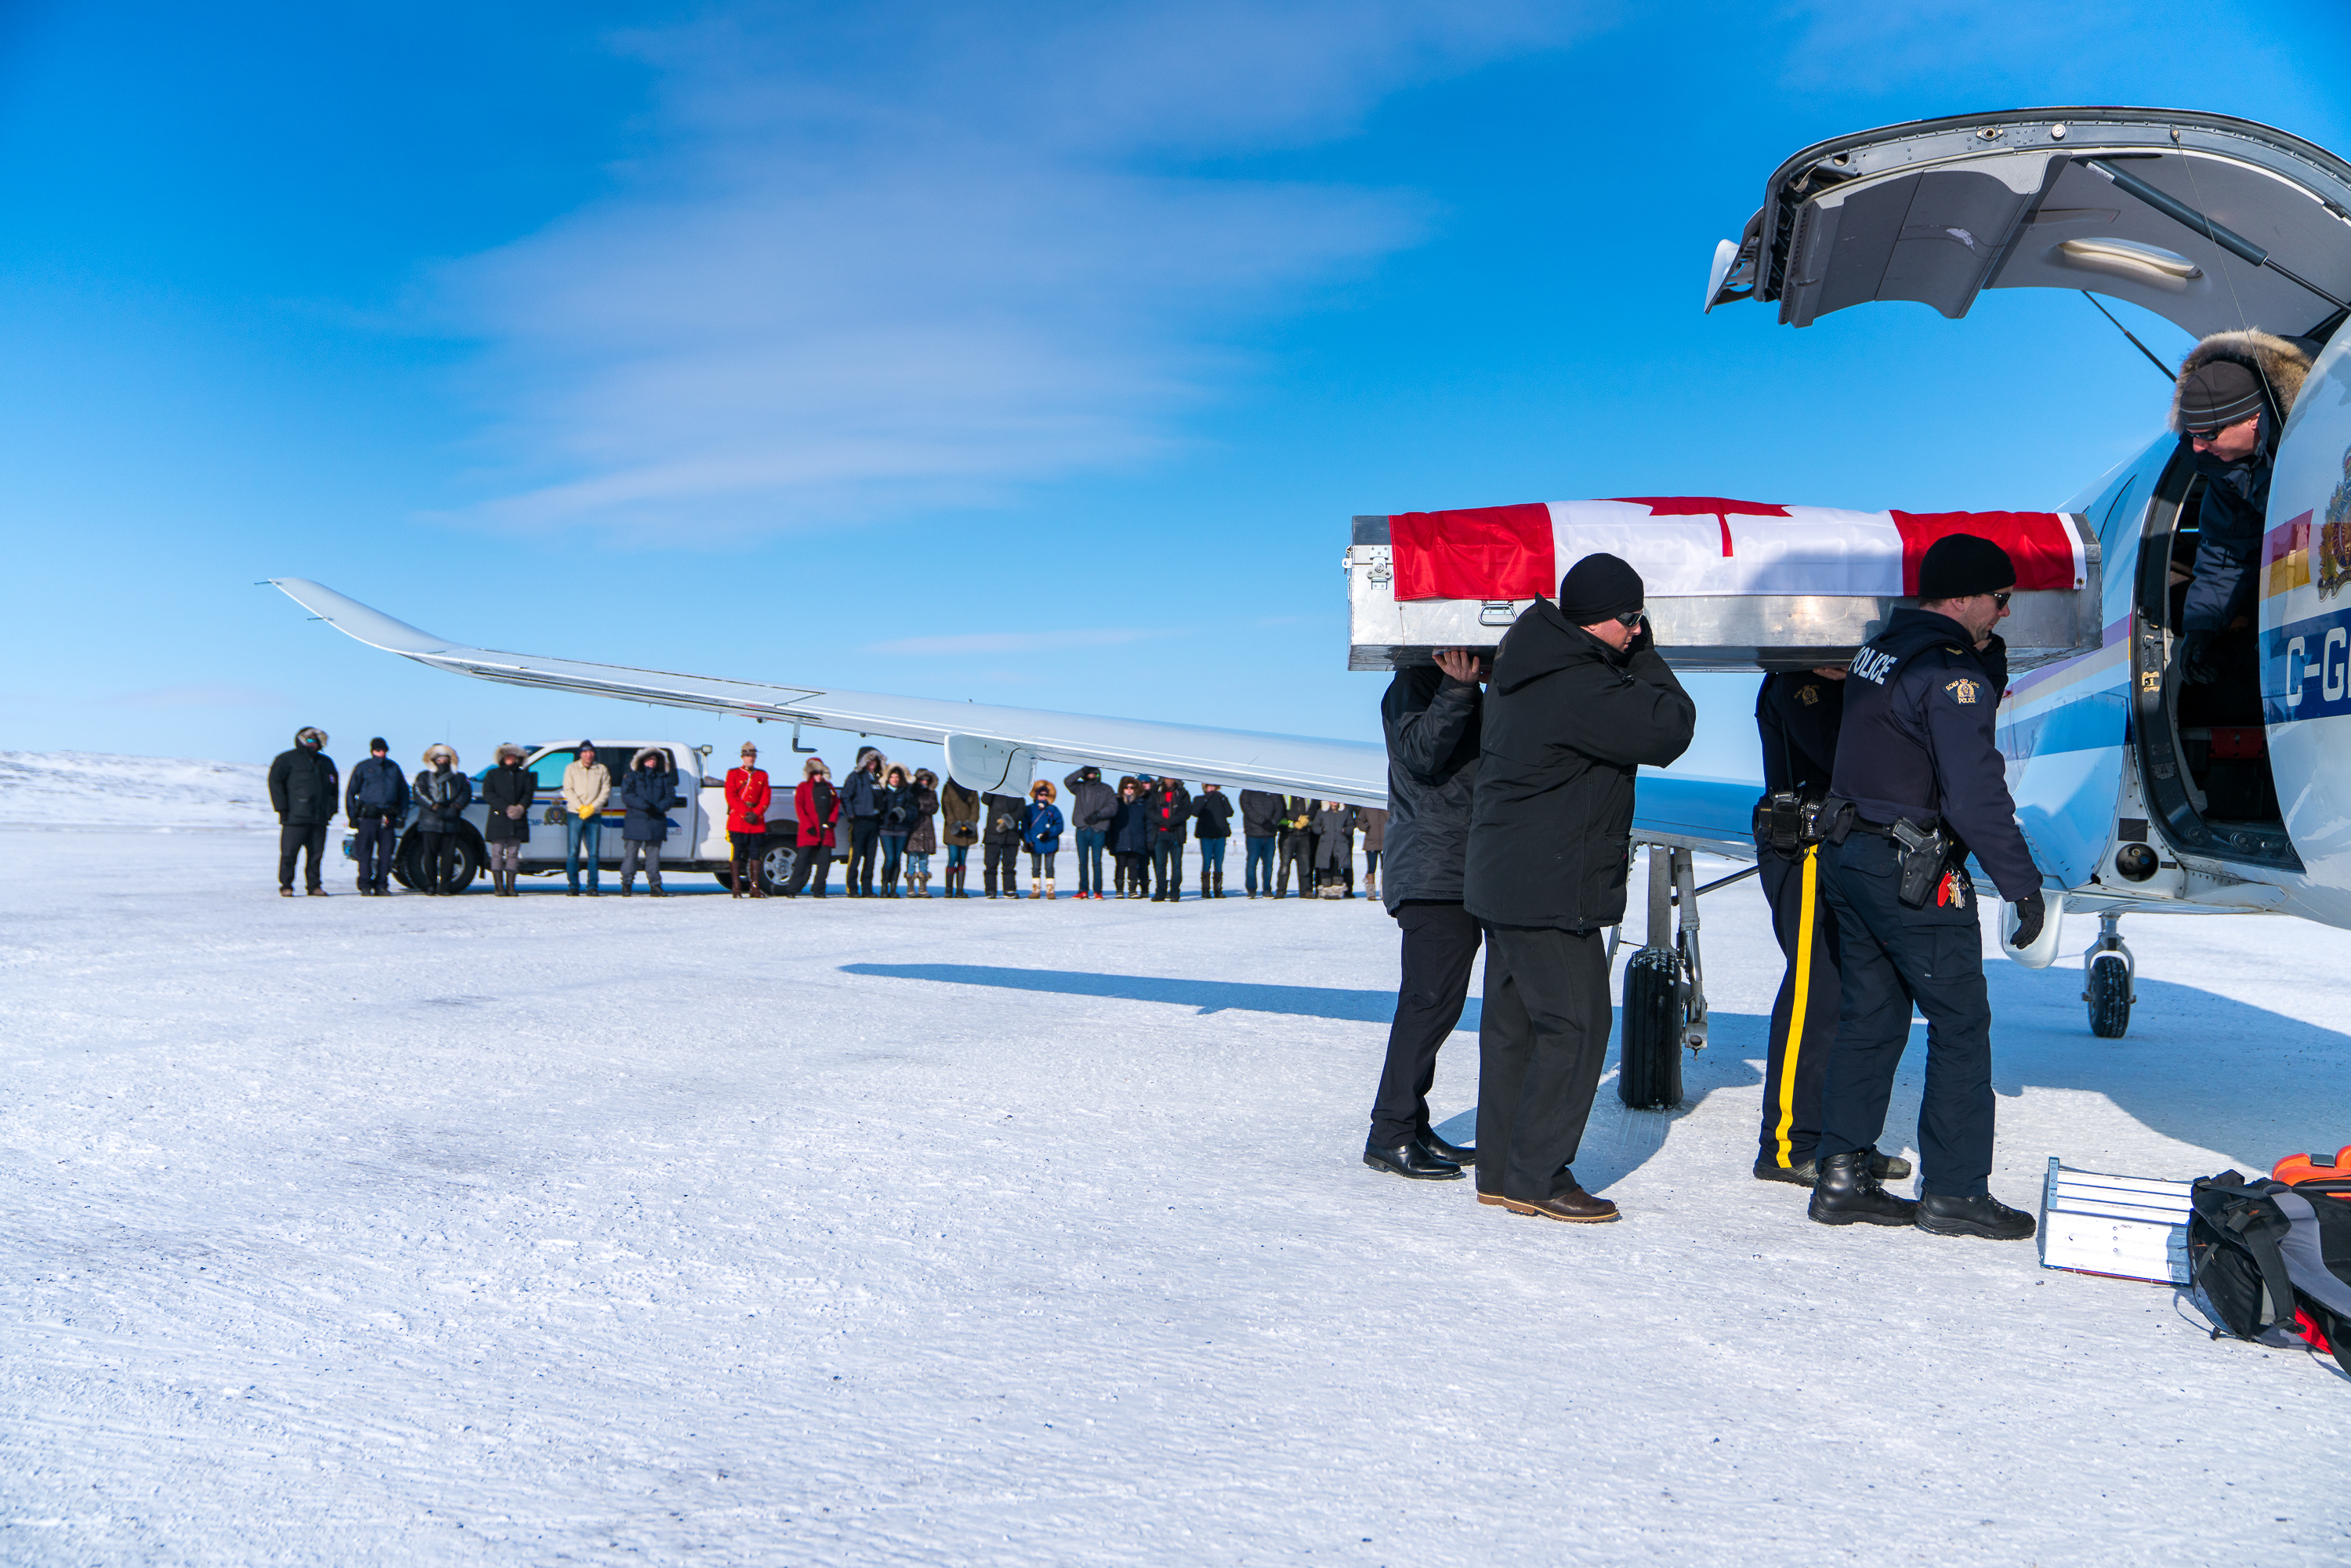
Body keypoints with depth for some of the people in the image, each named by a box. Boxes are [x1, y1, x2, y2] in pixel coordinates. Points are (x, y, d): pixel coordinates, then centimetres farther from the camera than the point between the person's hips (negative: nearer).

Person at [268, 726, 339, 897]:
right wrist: (282, 808, -10)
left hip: (319, 818, 5)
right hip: (295, 817, -5)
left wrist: (331, 810, 17)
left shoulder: (326, 762, 21)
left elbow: (334, 787, 28)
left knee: (316, 853, 3)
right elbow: (275, 781, -3)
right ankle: (286, 886, 3)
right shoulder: (287, 759, 4)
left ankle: (314, 885, 12)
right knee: (289, 853, -6)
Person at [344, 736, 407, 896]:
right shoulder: (363, 768, 6)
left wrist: (402, 815, 12)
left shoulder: (394, 768, 15)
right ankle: (365, 885, 1)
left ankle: (381, 885, 8)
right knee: (365, 851, -5)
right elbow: (350, 793, 7)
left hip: (388, 816, 3)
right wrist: (352, 817, 0)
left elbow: (404, 792, 21)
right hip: (367, 816, -3)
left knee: (386, 852, 1)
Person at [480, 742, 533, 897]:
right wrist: (507, 808, -13)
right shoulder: (493, 774, 11)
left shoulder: (524, 774, 16)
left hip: (517, 821, 1)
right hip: (498, 820, -1)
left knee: (513, 854, 1)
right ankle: (499, 887, -4)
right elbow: (488, 794, -1)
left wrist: (521, 807, -15)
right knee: (497, 853, -5)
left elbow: (529, 793, 5)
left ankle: (510, 887, 2)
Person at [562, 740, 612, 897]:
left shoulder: (602, 770, 8)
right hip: (574, 814, -1)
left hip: (594, 815, 1)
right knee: (572, 853, -4)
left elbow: (606, 791, 0)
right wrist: (580, 807, -14)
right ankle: (573, 887, 1)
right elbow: (568, 790, -1)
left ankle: (592, 886, 5)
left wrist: (591, 807, -12)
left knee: (594, 853, -1)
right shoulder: (571, 769, 6)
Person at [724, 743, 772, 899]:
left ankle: (754, 887, 6)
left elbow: (766, 798, 6)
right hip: (737, 820, -3)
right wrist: (746, 813, -12)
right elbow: (731, 797, -4)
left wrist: (755, 814, -9)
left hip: (757, 821, 3)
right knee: (736, 853, -5)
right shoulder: (733, 773, 5)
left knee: (756, 854, 2)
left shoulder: (762, 775, 14)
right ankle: (736, 888, -3)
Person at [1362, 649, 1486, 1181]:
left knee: (1431, 1004, 11)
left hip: (1461, 873, 10)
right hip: (1431, 873, -10)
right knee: (1432, 1001, -12)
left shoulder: (1473, 691, 23)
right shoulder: (1415, 684, -6)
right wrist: (1457, 690, -28)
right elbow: (1421, 754, -21)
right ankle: (1391, 1135, -8)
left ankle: (1412, 1128, 16)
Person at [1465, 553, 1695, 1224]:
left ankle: (1498, 1170, 21)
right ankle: (1537, 1176, 0)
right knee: (1575, 1024, -3)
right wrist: (1643, 656, -4)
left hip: (1502, 878, 10)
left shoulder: (1520, 670, 11)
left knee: (1512, 1023, 14)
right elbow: (1669, 730, -16)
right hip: (1552, 889, -10)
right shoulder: (1581, 685, -21)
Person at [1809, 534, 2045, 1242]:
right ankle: (1955, 1191, 7)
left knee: (1869, 1017, 13)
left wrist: (1986, 652, 11)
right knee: (1961, 1024, 2)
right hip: (1915, 872, -9)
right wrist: (2023, 885, -15)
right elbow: (1975, 793, -20)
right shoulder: (1951, 672, -16)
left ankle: (1842, 1176, 16)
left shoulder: (1879, 651, 12)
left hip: (1849, 855, 9)